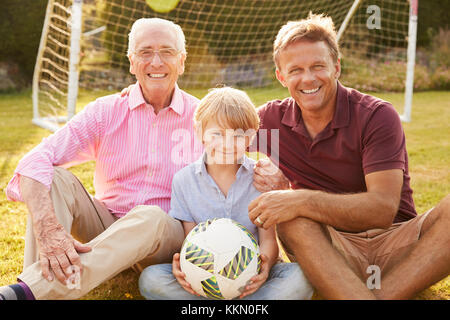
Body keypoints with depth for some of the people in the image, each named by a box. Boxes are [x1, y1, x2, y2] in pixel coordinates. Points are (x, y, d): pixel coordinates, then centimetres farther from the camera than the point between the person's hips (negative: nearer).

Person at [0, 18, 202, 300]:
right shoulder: (107, 112, -3)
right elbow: (36, 162, -16)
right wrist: (47, 228, -36)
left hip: (166, 236, -2)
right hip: (107, 224, 2)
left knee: (150, 217, -36)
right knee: (57, 178, -21)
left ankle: (28, 292, -41)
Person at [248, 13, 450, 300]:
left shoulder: (377, 116, -9)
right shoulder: (271, 119, 1)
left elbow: (384, 208, -19)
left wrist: (302, 200, -32)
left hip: (395, 243, -1)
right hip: (331, 247, 2)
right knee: (293, 221, -32)